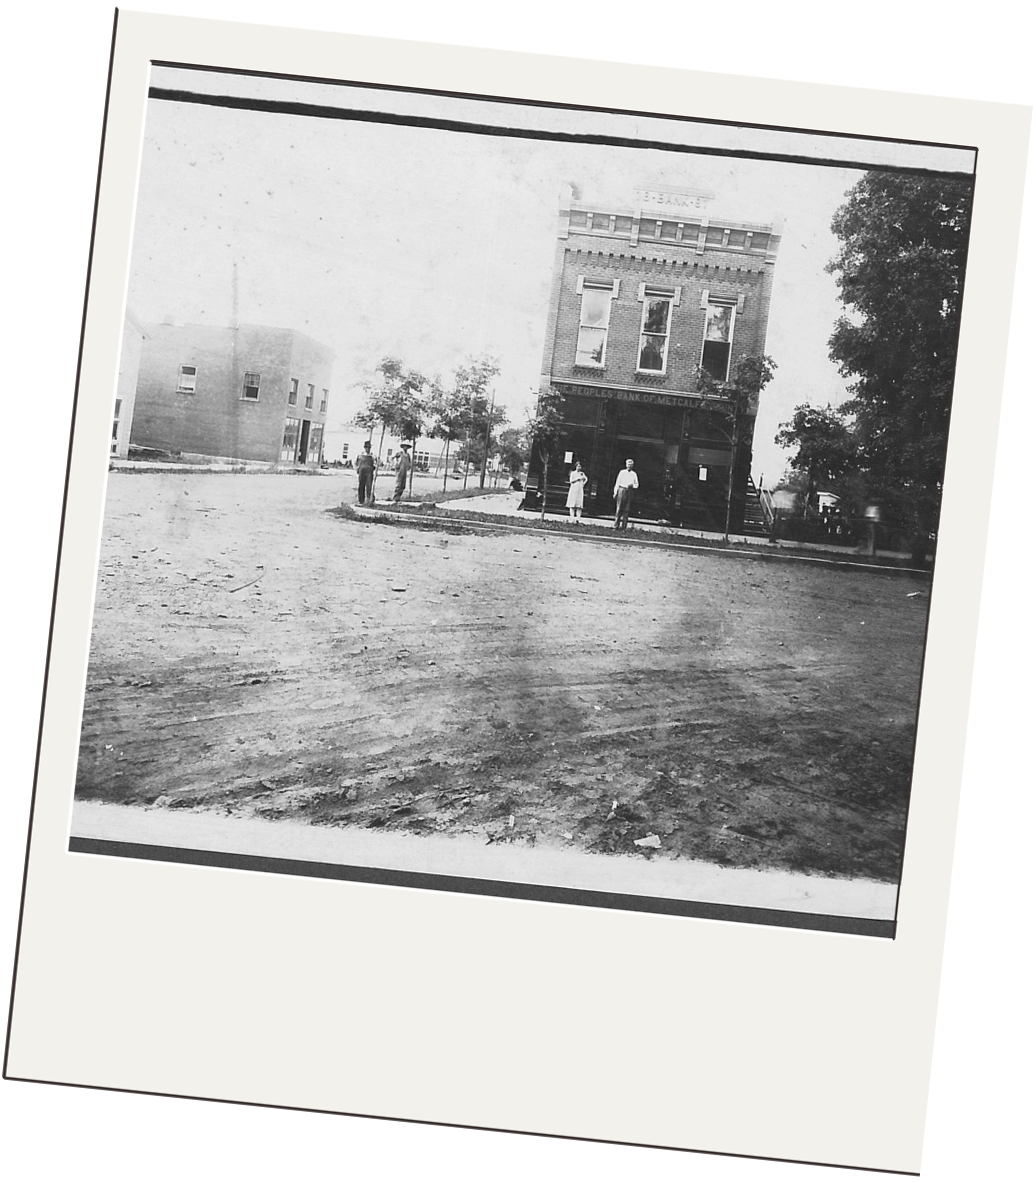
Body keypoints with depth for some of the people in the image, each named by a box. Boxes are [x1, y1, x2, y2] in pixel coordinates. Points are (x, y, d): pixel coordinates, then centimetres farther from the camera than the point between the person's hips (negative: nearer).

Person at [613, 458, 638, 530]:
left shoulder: (634, 474, 11)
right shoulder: (622, 472, 6)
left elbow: (637, 485, 14)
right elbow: (617, 482, 5)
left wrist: (632, 485, -8)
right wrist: (615, 492, 0)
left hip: (629, 491, 2)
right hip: (621, 490, -2)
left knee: (626, 509, 0)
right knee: (619, 508, -4)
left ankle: (624, 526, 1)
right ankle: (616, 526, -1)